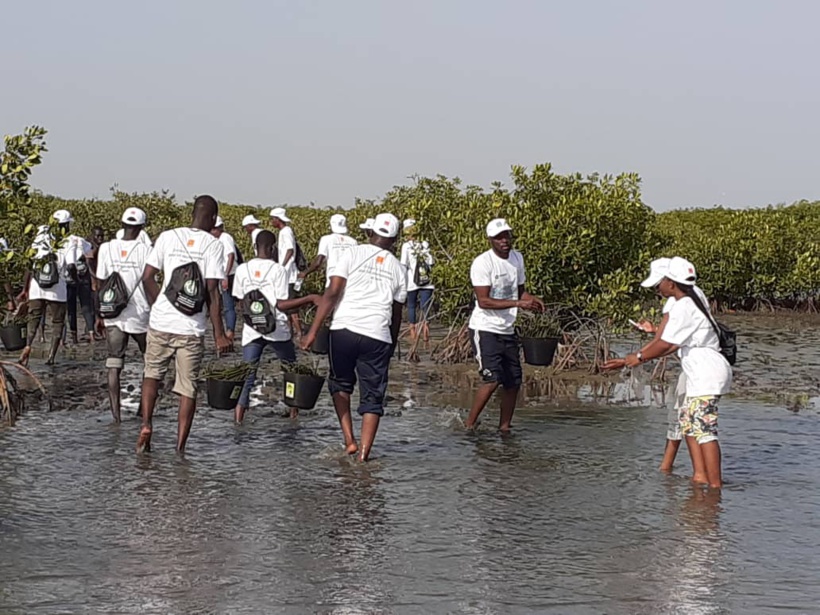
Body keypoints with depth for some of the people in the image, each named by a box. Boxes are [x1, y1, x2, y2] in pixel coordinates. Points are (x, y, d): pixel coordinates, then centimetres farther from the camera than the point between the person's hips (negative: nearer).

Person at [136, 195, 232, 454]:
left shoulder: (167, 237, 4)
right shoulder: (213, 244, -4)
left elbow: (147, 277, 2)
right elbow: (212, 291, -9)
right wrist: (219, 334, -5)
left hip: (160, 323, 2)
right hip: (192, 329, -2)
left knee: (152, 374, 21)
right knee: (188, 388, 7)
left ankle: (146, 424, 2)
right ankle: (180, 447, 6)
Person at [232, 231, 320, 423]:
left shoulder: (242, 269, 2)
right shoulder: (277, 270, -9)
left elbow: (240, 301, 8)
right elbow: (281, 304, -16)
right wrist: (310, 299, -13)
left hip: (251, 330, 2)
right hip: (277, 329, -2)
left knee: (248, 372, 4)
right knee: (291, 367, 18)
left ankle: (239, 411, -13)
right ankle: (294, 410, 23)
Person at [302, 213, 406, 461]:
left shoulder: (352, 254, 2)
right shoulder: (397, 268, 11)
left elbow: (332, 293, -6)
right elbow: (397, 313, 16)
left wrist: (313, 331, -6)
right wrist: (392, 345, 27)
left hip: (344, 329, -1)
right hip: (378, 336, 1)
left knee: (340, 384, 21)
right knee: (372, 396, 9)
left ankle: (349, 440, 14)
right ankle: (364, 451, 1)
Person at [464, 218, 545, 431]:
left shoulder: (517, 258, 10)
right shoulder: (483, 263, -14)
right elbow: (484, 301, -20)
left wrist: (531, 300, -1)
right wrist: (518, 304, -24)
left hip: (508, 330, 8)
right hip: (485, 330, -8)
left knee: (513, 381, 8)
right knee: (492, 379, -18)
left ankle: (504, 426, 19)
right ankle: (469, 425, -8)